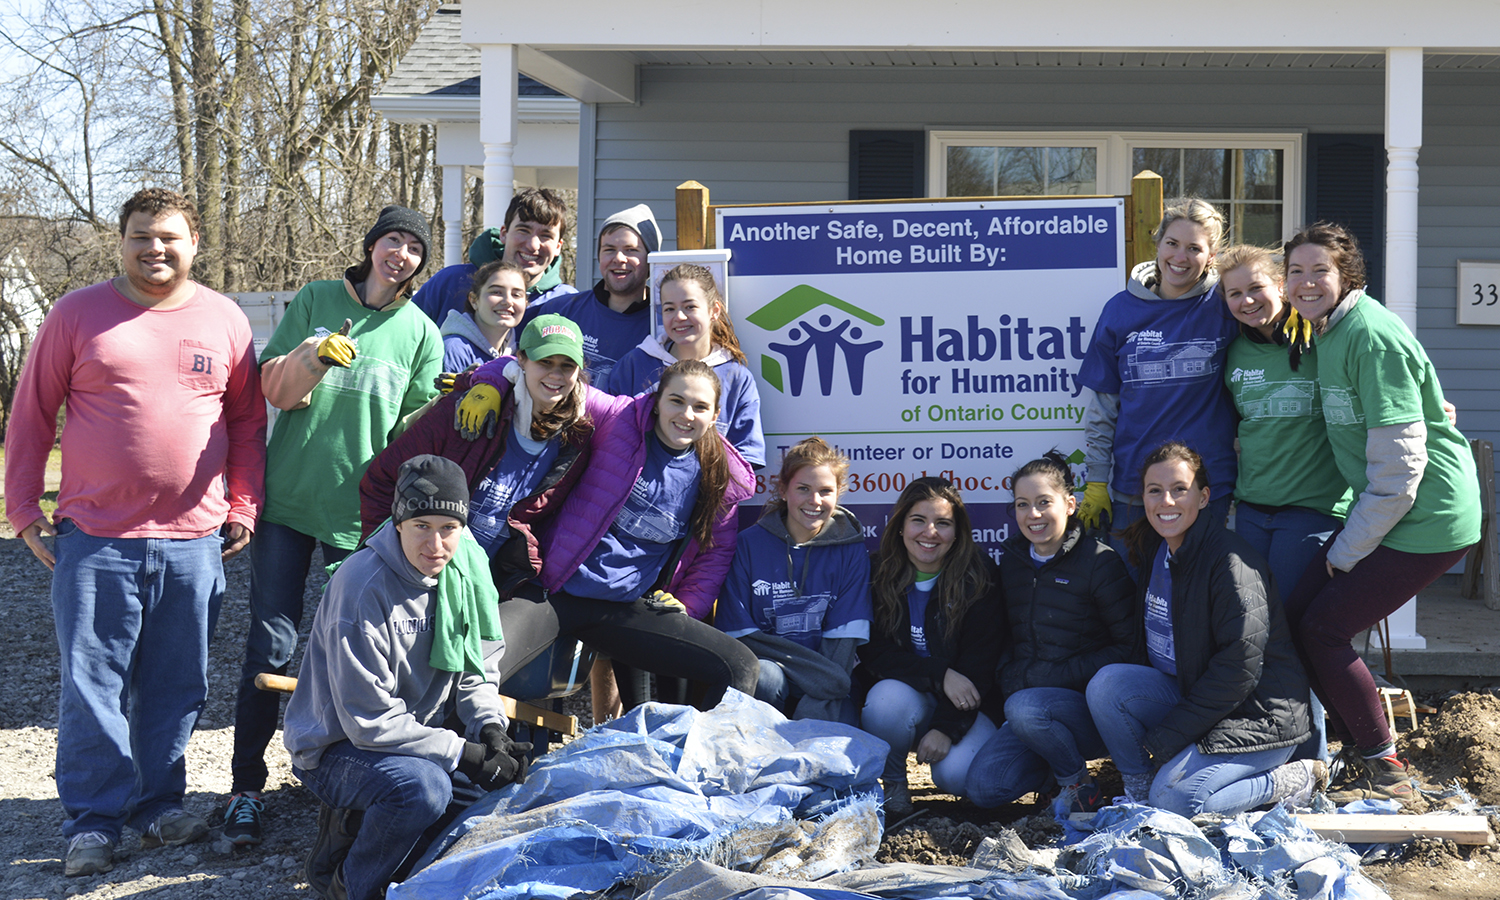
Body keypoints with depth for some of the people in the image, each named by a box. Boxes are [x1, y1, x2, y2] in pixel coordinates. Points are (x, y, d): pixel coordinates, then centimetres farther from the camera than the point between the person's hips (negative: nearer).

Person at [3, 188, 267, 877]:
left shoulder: (225, 321, 7)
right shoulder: (78, 315, 2)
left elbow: (248, 420, 14)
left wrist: (242, 505, 8)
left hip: (194, 539, 2)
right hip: (94, 537, -2)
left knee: (175, 688, 9)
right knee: (92, 685, 0)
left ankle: (160, 804, 23)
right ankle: (92, 821, 10)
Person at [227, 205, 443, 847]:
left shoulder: (421, 333, 5)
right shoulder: (315, 300, 4)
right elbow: (272, 388, 0)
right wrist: (314, 355, -20)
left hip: (363, 510, 1)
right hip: (288, 497, -1)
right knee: (271, 644, -3)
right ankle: (246, 787, 4)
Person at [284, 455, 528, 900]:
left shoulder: (465, 568, -4)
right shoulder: (361, 587, -25)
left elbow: (474, 674, 7)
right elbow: (370, 721, -25)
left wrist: (490, 729, -13)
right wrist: (463, 752, -25)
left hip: (419, 738, 7)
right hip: (336, 747, -7)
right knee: (424, 786, -34)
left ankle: (358, 826, 6)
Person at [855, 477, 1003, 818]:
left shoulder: (979, 578, -8)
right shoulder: (878, 574, -4)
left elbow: (980, 662, -10)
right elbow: (873, 653, -8)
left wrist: (946, 727, -20)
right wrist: (940, 675, -22)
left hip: (961, 704, -1)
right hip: (905, 693, 1)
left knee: (958, 774, -28)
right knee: (888, 696, -34)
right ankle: (892, 782, -5)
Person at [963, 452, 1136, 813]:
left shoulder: (1099, 562, -7)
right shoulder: (1011, 560, 11)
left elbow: (1129, 646, -10)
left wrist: (1058, 676, -18)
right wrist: (990, 706, 6)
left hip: (1091, 704, -6)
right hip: (1026, 693, 6)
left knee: (1024, 708, -36)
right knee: (982, 787, -15)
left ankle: (1079, 782, -9)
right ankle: (1064, 762, 12)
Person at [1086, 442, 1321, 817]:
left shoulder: (1232, 562, -20)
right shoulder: (1153, 550, 5)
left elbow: (1240, 668, -23)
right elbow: (1152, 644, 14)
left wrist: (1165, 739, -19)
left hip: (1259, 716, -7)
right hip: (1191, 694, 7)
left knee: (1175, 799, -25)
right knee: (1107, 683, -17)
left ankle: (1297, 781, -3)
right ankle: (1140, 790, -1)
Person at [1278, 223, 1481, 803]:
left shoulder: (1372, 338, -20)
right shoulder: (1327, 331, 9)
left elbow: (1399, 465, -22)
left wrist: (1347, 552, -14)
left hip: (1425, 520, -9)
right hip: (1384, 510, 9)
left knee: (1322, 629, -8)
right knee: (1297, 616, 4)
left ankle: (1387, 774, 6)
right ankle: (1360, 750, 17)